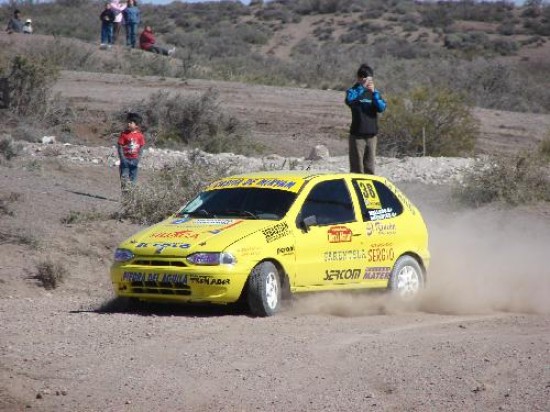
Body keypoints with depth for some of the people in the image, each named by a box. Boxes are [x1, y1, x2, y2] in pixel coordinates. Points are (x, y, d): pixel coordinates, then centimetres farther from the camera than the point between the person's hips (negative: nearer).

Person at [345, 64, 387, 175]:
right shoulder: (353, 91, 0)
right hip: (357, 135, -4)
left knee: (369, 168, 7)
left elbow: (382, 107, -6)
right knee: (357, 168, -5)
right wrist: (362, 87, -26)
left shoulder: (375, 92, 10)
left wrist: (374, 93, -17)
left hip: (371, 135, 4)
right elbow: (349, 100, -23)